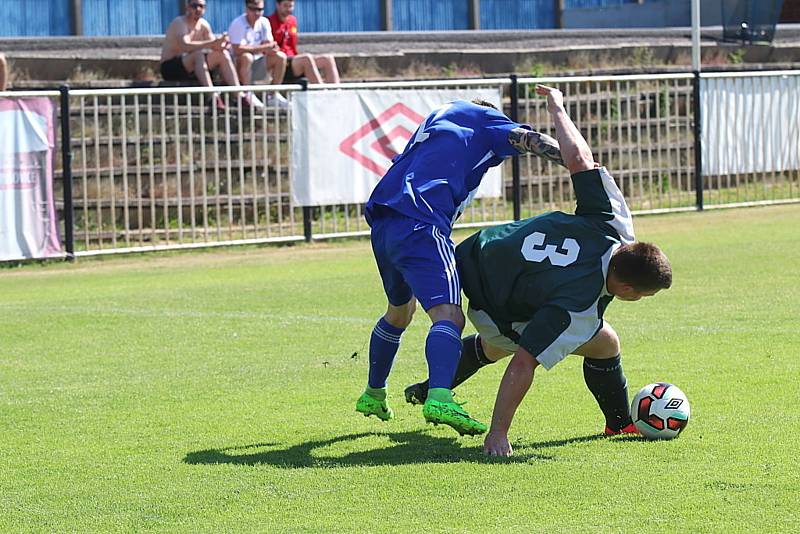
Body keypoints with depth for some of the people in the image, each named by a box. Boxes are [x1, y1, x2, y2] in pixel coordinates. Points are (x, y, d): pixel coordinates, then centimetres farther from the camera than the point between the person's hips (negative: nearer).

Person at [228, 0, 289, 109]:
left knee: (280, 57, -11)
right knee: (247, 57, -37)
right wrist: (262, 48, -27)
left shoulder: (264, 22, 2)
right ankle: (247, 95, -25)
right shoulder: (237, 24, -18)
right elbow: (238, 49, -28)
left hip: (257, 64, 6)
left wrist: (271, 49, -27)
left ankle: (274, 95, -5)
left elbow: (268, 45, 0)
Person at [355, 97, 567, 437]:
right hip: (420, 225, -8)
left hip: (381, 223, 8)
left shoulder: (441, 115, 33)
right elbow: (527, 139, -4)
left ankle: (373, 395, 47)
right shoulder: (482, 118, 12)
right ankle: (439, 398, -45)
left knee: (399, 310, 31)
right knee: (448, 313, -22)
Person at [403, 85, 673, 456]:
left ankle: (429, 391, 58)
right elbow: (523, 364, -39)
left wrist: (556, 107, 0)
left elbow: (577, 157, -17)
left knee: (494, 346, 38)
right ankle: (620, 425, 22)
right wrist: (497, 435, -35)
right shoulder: (577, 306, -39)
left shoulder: (613, 223, -25)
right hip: (494, 308, -8)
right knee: (604, 345, -1)